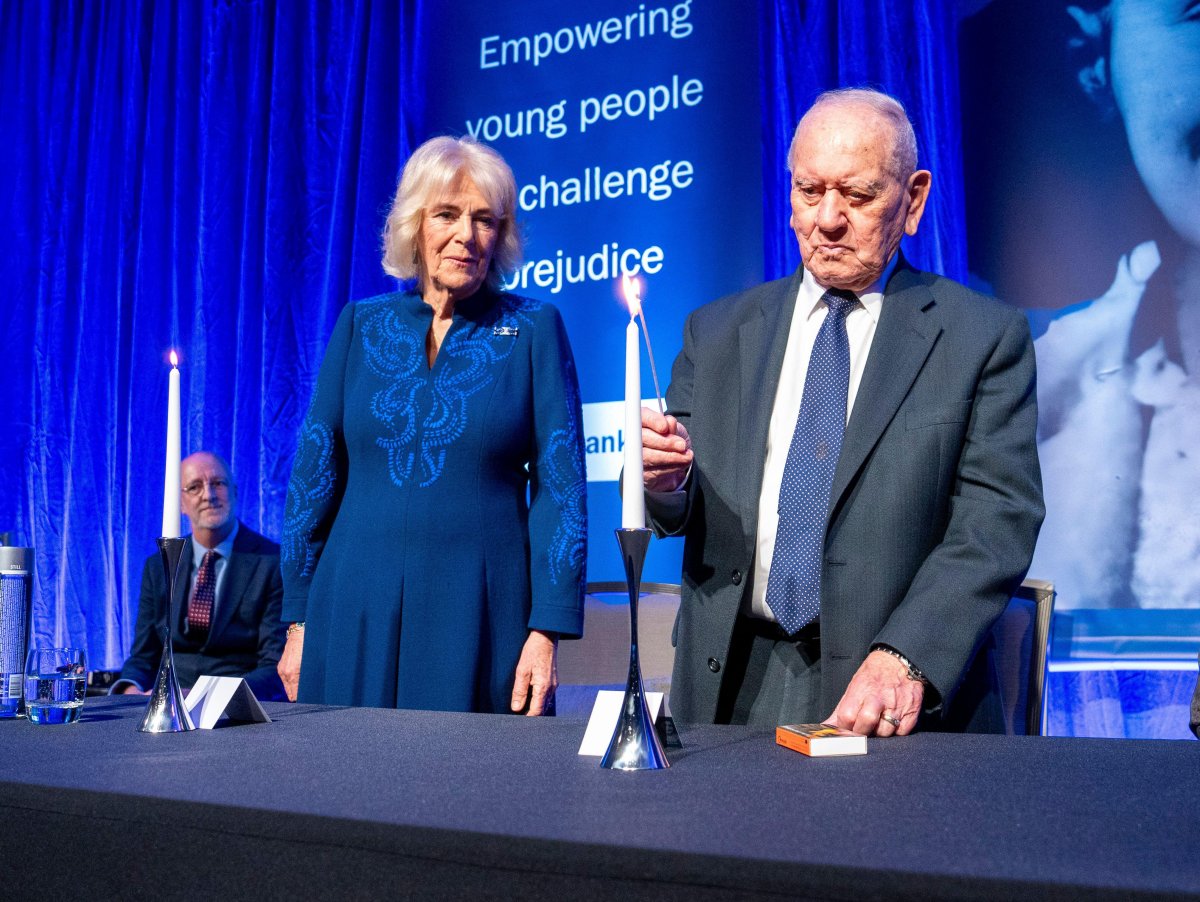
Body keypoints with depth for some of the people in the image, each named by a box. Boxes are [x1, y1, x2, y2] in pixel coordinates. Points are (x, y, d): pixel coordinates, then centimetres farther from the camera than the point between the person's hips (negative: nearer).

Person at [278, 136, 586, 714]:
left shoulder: (533, 330, 1)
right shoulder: (362, 325, 7)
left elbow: (560, 486, -2)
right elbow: (313, 475, 8)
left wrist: (547, 630, -10)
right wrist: (297, 622, 5)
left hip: (483, 615, -2)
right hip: (356, 613, 2)